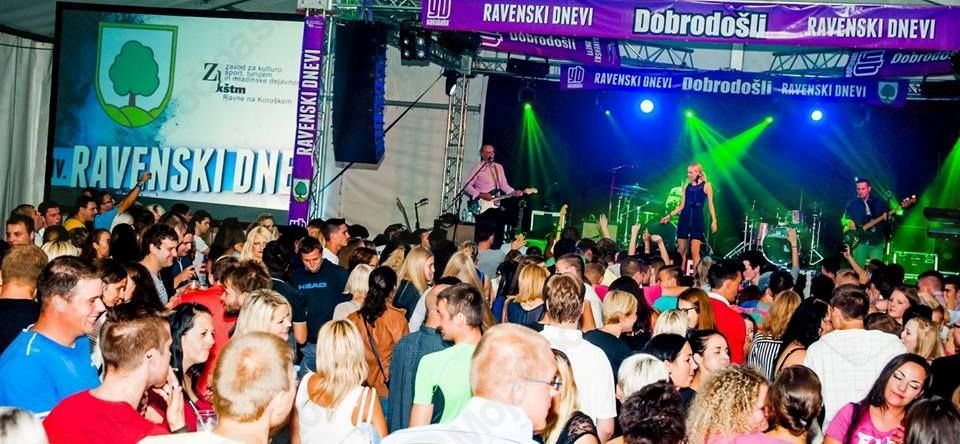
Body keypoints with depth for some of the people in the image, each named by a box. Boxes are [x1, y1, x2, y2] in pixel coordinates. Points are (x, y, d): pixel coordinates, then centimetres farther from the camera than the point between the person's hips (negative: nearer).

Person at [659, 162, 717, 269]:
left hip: (697, 219, -4)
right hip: (684, 218, 4)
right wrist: (669, 215, 5)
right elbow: (682, 205, 13)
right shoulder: (686, 186, 12)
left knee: (694, 250, -11)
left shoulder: (706, 185, 1)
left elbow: (710, 204, -2)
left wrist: (714, 220, -11)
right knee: (681, 250, 2)